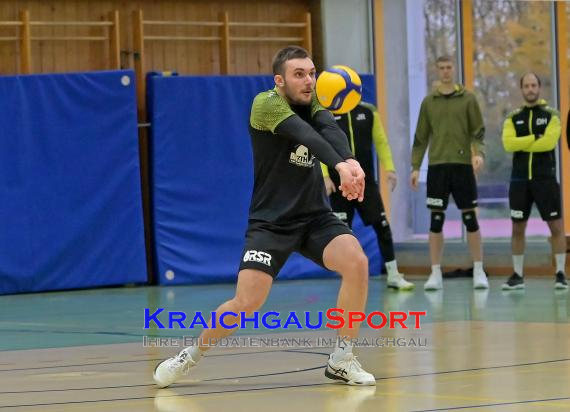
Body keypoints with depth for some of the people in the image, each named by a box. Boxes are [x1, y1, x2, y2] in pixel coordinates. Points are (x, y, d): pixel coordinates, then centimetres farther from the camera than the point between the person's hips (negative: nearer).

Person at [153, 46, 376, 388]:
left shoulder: (313, 103, 2)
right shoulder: (266, 104, -14)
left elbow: (330, 131, -21)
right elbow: (305, 135, -32)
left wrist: (351, 161, -43)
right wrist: (340, 165, -49)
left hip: (316, 217, 4)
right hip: (271, 221, -4)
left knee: (357, 262, -22)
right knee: (246, 304, -14)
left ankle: (342, 360, -6)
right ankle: (191, 356, 14)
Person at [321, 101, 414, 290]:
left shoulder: (368, 111, 4)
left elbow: (381, 141, 8)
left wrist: (389, 168, -1)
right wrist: (325, 176, -13)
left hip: (366, 181, 2)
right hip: (340, 184, -2)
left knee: (382, 225, -1)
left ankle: (393, 275, 7)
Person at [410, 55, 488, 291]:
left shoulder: (467, 99, 4)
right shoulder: (429, 102, 9)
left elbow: (478, 131, 2)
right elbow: (421, 137, 10)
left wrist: (479, 152, -16)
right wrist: (415, 167, 5)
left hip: (462, 165, -1)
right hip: (437, 166, 1)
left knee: (470, 218, 1)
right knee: (436, 220, 0)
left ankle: (479, 272, 8)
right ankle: (436, 274, 5)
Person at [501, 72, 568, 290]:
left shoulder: (550, 115, 1)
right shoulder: (513, 118, 8)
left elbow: (548, 142, -15)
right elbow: (508, 143, -9)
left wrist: (522, 144, -9)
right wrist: (535, 138, -14)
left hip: (545, 178, -2)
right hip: (520, 179, 2)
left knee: (556, 226, -3)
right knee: (517, 228, 6)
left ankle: (560, 273, 4)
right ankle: (517, 275, 14)